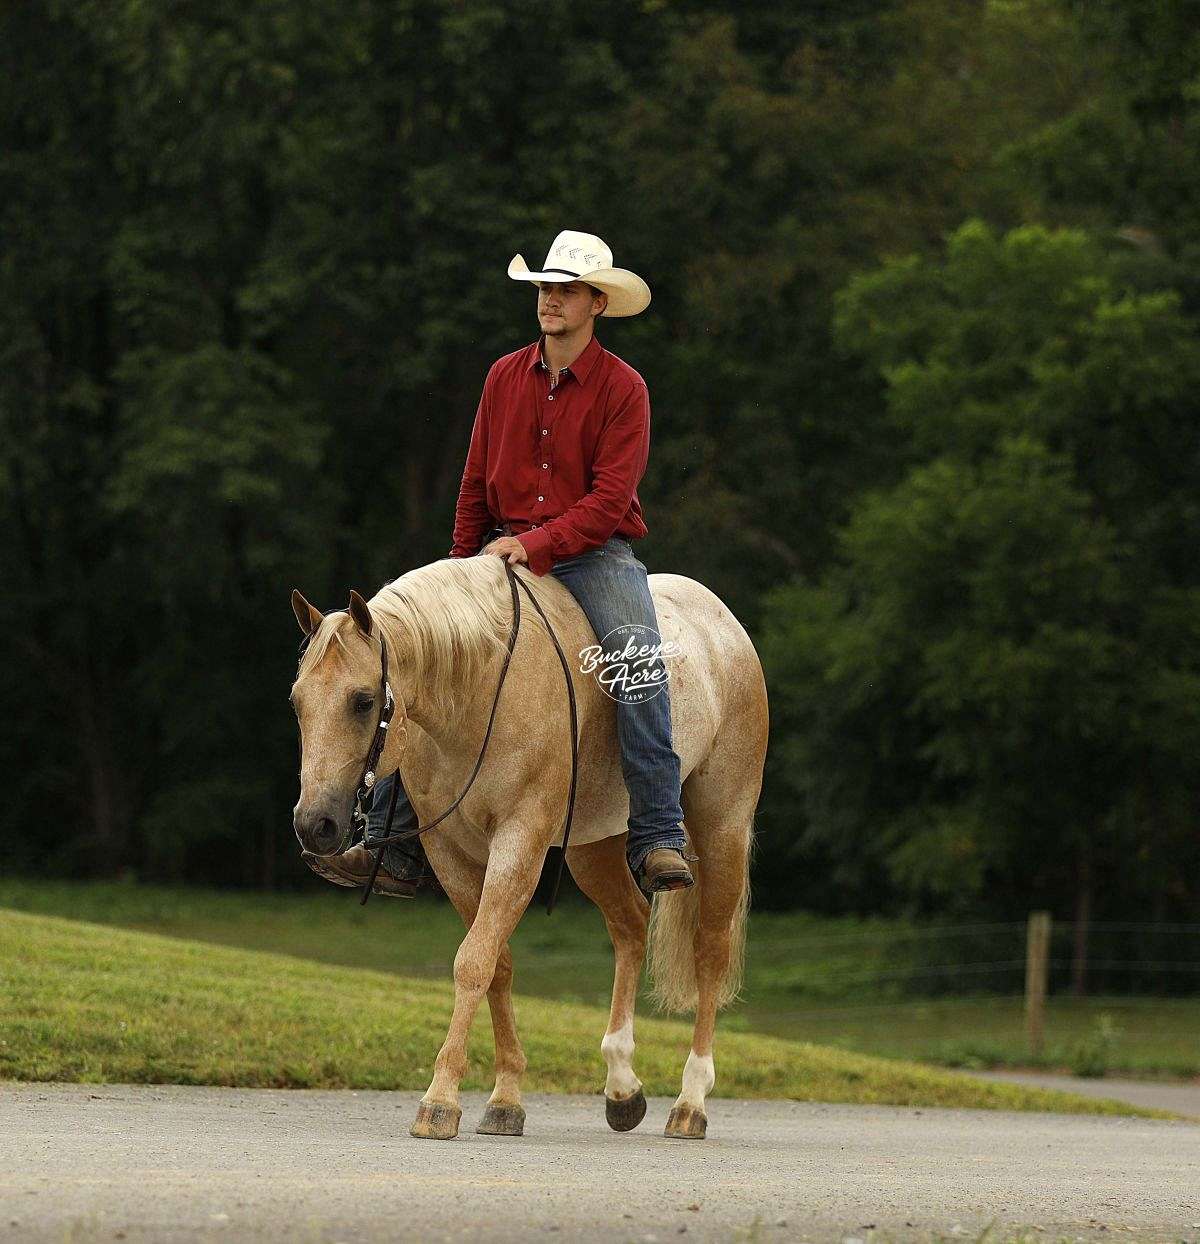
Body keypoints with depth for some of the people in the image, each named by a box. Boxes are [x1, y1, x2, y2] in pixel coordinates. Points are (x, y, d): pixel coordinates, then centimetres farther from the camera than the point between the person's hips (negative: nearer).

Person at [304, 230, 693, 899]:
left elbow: (609, 501, -13)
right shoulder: (505, 377, 10)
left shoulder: (623, 388, -4)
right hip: (505, 549, 4)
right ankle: (394, 846, -12)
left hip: (594, 552, -4)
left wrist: (534, 545, -22)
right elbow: (475, 488, 17)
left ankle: (659, 837, -32)